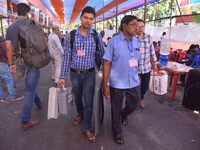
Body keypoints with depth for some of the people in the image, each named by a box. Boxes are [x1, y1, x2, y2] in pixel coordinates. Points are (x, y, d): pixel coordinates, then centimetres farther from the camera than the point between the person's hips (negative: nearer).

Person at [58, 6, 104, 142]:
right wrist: (63, 77, -2)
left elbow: (102, 55, 1)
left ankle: (87, 128, 23)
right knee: (78, 98, 20)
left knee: (88, 101, 3)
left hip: (89, 74, -1)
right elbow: (67, 57, -2)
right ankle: (80, 114, 51)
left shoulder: (96, 36, -4)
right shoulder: (71, 35, -4)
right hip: (75, 74, 2)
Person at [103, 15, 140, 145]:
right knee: (116, 110, 13)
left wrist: (136, 77, 15)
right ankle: (117, 132, 39)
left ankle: (124, 115, 55)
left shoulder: (136, 41, 4)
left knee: (133, 105, 21)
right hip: (117, 83, -4)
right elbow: (107, 63, -11)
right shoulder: (114, 42, -11)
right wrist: (105, 84, -13)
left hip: (134, 82, 5)